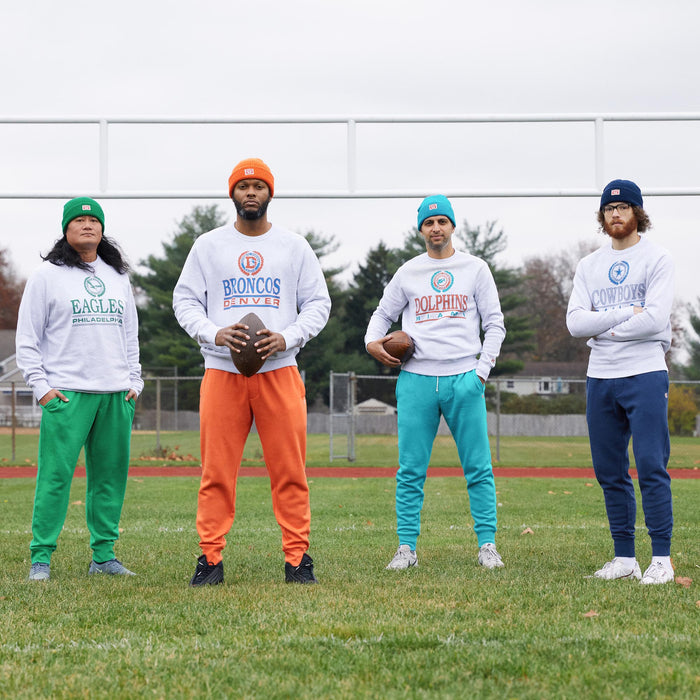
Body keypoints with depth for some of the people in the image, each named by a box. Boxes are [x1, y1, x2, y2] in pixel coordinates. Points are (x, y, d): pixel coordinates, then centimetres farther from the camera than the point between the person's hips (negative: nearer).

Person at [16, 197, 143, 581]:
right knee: (55, 476, -9)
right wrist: (41, 386, -7)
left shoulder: (118, 276, 18)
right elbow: (27, 337, 1)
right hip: (66, 393, -5)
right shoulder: (48, 275, 3)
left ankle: (104, 555, 12)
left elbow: (130, 334, 22)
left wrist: (134, 383, 12)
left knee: (111, 475, 4)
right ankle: (41, 557, -5)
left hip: (116, 395, 5)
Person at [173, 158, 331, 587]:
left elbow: (318, 303, 9)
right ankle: (211, 559, 3)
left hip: (280, 370, 0)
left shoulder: (295, 246, 11)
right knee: (217, 470, -3)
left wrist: (287, 337, -8)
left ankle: (298, 558, 4)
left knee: (290, 471, -2)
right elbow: (185, 301, 8)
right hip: (222, 370, 0)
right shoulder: (208, 246, 10)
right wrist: (215, 333, -12)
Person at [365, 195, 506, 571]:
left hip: (463, 380, -1)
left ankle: (487, 545, 4)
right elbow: (383, 313, 22)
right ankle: (407, 547, 4)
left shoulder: (475, 269, 9)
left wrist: (482, 370, -3)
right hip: (416, 379, 1)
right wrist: (372, 341, 0)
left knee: (478, 469, -2)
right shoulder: (407, 273, 13)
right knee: (410, 470, -1)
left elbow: (494, 324, 8)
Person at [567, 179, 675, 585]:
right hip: (600, 378, 5)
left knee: (651, 467, -10)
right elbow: (576, 322, 0)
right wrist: (627, 313, -10)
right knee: (610, 472, 7)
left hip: (645, 374, -5)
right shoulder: (589, 266, 14)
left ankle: (662, 560, -6)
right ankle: (625, 558, 13)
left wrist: (605, 327, -5)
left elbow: (655, 319, -14)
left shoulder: (657, 259, -1)